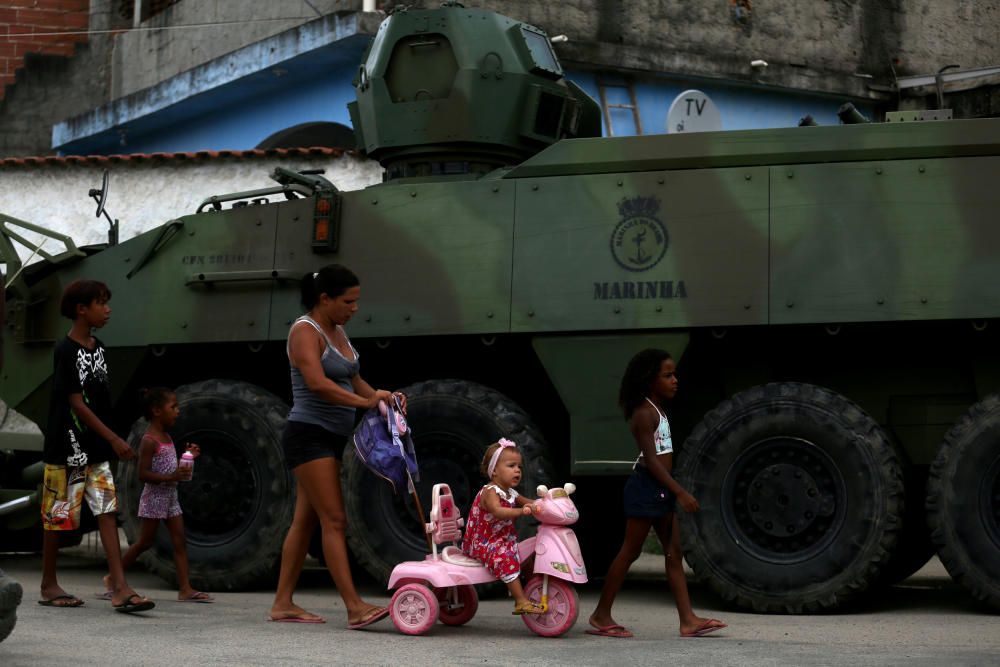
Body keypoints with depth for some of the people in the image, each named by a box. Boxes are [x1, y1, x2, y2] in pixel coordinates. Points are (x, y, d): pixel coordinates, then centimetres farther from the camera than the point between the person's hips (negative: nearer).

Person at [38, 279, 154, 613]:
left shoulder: (99, 348, 10)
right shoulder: (66, 351, -13)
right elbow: (76, 404, -17)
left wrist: (107, 442, 15)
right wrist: (114, 439, -21)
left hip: (95, 450, 7)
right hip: (67, 447, -7)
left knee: (108, 513, -3)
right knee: (57, 516, 4)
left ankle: (120, 588, -8)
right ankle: (49, 585, 17)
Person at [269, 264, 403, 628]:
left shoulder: (338, 332, 15)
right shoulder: (305, 331, -12)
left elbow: (353, 381, 15)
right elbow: (317, 383, -26)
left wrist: (382, 398, -3)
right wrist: (365, 402, -29)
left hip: (330, 438, 9)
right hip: (309, 436, -9)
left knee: (305, 521, 9)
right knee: (334, 520, -13)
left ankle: (282, 604, 13)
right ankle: (355, 608, -17)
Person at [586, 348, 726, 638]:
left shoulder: (657, 410, 15)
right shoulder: (644, 413, -15)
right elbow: (651, 460, -21)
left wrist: (673, 492, 19)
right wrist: (681, 493, -23)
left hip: (661, 490, 9)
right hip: (646, 488, -9)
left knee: (674, 553, 4)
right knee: (630, 552, -2)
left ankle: (688, 620, 2)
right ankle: (601, 615, 7)